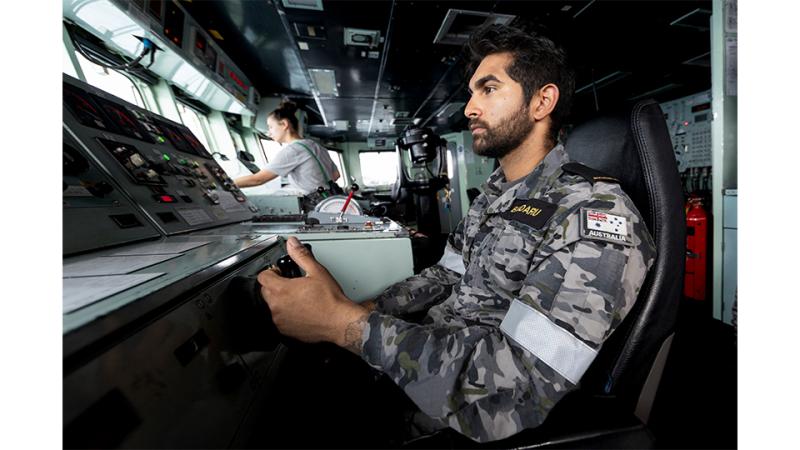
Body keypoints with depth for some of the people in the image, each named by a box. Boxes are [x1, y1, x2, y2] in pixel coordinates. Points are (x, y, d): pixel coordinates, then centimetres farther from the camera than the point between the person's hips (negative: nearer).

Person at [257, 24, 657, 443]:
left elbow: (518, 390, -30)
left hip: (460, 416, -6)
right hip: (426, 359, 6)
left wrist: (344, 322, -30)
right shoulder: (494, 193, 6)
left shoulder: (598, 214, -23)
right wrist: (365, 309, -7)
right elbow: (446, 276, 7)